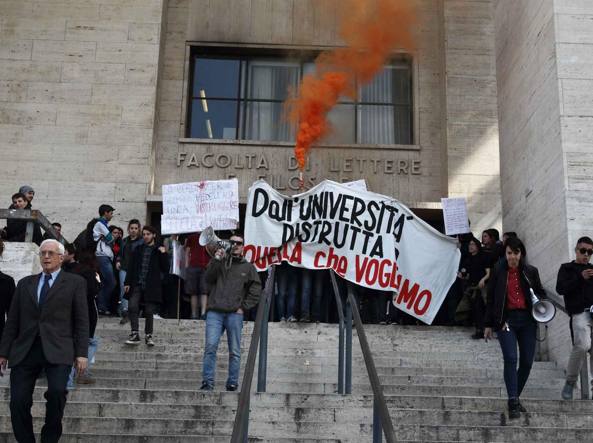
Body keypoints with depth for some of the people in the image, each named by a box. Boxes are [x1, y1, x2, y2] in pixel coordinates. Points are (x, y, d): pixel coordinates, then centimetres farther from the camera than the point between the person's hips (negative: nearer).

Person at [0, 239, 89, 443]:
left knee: (57, 391, -23)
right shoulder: (25, 283, 18)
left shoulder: (75, 282, 9)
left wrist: (81, 353, -4)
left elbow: (81, 320, 4)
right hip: (25, 350, 3)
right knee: (18, 401, -6)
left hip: (57, 349, -3)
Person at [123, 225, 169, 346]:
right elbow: (131, 267, 13)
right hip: (137, 285, 2)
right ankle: (135, 334, -8)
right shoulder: (138, 249, 14)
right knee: (132, 307, -13)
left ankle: (148, 335, 14)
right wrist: (127, 282, 5)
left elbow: (166, 269, 0)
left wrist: (163, 254, -10)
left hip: (151, 286, -2)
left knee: (149, 311, 0)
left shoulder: (159, 250, 5)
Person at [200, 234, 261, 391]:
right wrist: (215, 260, -11)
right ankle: (207, 381, -7)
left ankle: (233, 383, 9)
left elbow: (256, 290, 9)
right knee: (210, 347, -9)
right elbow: (208, 279, -1)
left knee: (234, 351, 2)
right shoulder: (220, 262, 14)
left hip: (235, 314, 0)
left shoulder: (248, 267, 12)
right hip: (214, 313, 0)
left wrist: (243, 307, 1)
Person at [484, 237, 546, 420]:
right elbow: (491, 299, 5)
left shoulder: (531, 271, 7)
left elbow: (540, 292, 21)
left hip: (527, 319, 3)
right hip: (506, 320, -3)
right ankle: (513, 403, -14)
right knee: (510, 358, -15)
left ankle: (515, 397, 23)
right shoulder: (498, 272, 2)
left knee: (527, 361, 5)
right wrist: (489, 325, 4)